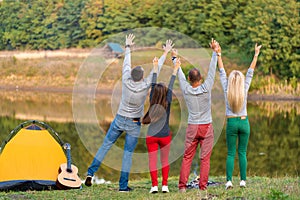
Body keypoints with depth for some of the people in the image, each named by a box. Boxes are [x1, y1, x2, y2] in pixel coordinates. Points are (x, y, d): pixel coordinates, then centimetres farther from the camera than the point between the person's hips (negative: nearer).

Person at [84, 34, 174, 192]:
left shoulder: (126, 81, -14)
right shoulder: (145, 86, -18)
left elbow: (126, 64, 2)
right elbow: (157, 69, -7)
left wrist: (128, 47, 18)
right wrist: (165, 53, 4)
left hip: (119, 120, 2)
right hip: (134, 124, -2)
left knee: (106, 145, 12)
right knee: (128, 154, 3)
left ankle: (90, 173, 7)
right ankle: (123, 185, 4)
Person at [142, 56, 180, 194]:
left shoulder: (152, 102, -4)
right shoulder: (167, 103, -8)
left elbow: (153, 84, 1)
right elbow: (171, 86, -5)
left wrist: (155, 67, 7)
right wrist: (175, 70, -1)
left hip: (151, 136, 0)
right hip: (165, 136, 0)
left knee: (152, 160, 0)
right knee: (165, 160, 11)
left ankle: (154, 185, -8)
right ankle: (165, 185, 5)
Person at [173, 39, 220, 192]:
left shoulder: (186, 90, -6)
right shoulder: (206, 88, -9)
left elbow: (180, 74, 8)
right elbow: (212, 71, -4)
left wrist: (175, 58, 22)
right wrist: (215, 52, 2)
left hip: (192, 128, 1)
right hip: (206, 127, -1)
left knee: (187, 157, 5)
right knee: (205, 158, 1)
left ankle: (182, 185, -1)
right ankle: (202, 186, -3)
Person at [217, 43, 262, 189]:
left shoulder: (227, 90, -6)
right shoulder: (244, 89, -6)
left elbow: (221, 72, -1)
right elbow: (251, 72, 0)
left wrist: (218, 54, 4)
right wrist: (256, 54, 5)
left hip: (231, 123, 0)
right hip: (244, 122, 0)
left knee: (230, 153, 2)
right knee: (242, 152, 6)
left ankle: (229, 180, -9)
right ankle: (243, 180, 1)